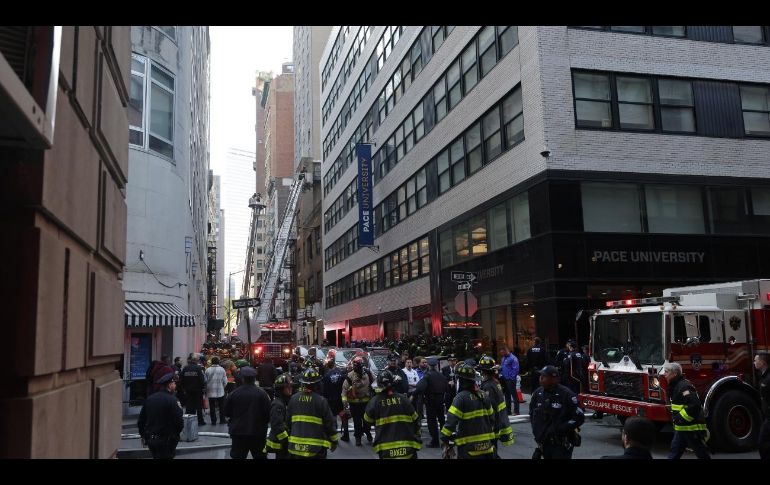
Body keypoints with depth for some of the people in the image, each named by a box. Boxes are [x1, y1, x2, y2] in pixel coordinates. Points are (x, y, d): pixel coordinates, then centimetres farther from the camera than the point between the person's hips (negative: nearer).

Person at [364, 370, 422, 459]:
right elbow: (415, 419, 2)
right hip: (408, 446, 0)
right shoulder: (403, 398, -5)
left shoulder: (375, 401, -8)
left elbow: (368, 419, 6)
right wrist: (417, 437, 15)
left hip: (385, 449, 0)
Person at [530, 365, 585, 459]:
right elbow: (532, 413, 19)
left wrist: (560, 429, -18)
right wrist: (536, 429, 6)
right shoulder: (538, 393, 2)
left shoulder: (566, 395, -14)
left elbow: (579, 417, -13)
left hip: (562, 444, -5)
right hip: (545, 443, 6)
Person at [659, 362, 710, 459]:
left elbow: (694, 405, -30)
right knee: (673, 454, 11)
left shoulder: (684, 386, -19)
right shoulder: (676, 386, 13)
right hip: (681, 429, 10)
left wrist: (681, 418, -23)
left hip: (693, 429, -10)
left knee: (702, 455, 4)